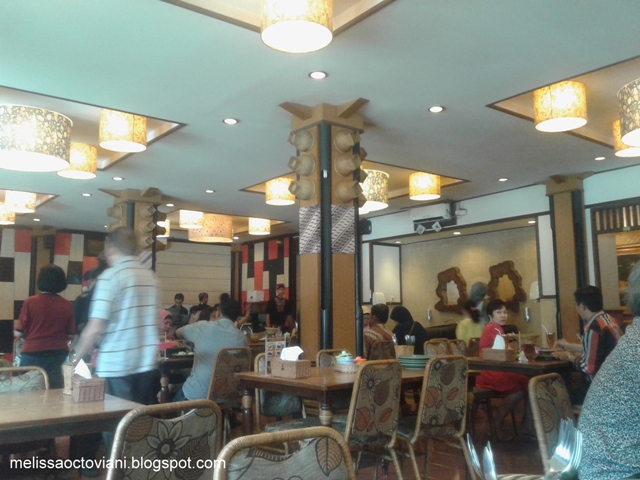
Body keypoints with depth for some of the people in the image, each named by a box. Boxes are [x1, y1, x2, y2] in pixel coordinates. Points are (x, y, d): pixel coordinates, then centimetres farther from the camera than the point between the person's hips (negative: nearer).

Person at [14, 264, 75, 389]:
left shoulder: (30, 302, -10)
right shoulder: (67, 305, -5)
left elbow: (19, 333, -7)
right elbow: (70, 334, 0)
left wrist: (23, 333, 16)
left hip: (33, 353, -2)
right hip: (58, 353, 2)